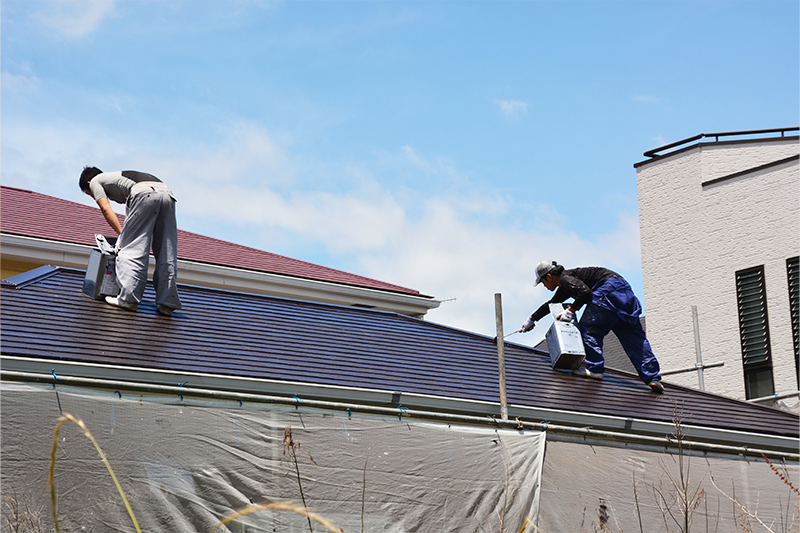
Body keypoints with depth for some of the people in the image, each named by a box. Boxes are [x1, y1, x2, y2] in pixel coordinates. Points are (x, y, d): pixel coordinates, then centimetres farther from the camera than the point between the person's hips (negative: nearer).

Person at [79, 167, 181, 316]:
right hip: (167, 193, 7)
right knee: (167, 255, 5)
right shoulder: (118, 177, 44)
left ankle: (128, 298, -10)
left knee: (131, 248, -4)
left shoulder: (95, 181, 24)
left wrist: (122, 234, 8)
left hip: (144, 194, -7)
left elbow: (106, 209, 10)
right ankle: (167, 303, 4)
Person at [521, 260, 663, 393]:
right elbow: (550, 305, 44)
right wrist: (532, 319, 53)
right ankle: (653, 377, -2)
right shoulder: (564, 287, 30)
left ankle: (595, 368, -11)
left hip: (609, 289, -10)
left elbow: (585, 291, -18)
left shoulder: (565, 277, -1)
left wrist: (571, 310, -9)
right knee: (635, 336, 4)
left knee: (588, 328, -4)